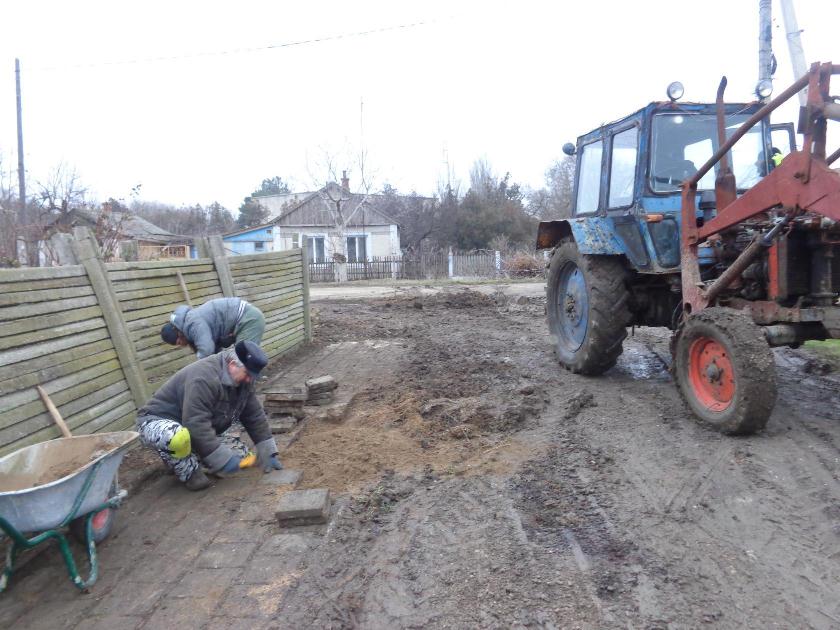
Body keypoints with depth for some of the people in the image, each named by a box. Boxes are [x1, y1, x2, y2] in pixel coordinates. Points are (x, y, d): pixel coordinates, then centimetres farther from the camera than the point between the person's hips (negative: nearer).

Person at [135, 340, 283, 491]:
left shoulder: (242, 380, -5)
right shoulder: (204, 378, -33)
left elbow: (255, 416, 1)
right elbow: (195, 424, -37)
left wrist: (267, 452, -4)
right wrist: (222, 459, -33)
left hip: (199, 432, 8)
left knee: (241, 451, -2)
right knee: (180, 438, -42)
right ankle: (189, 472, -11)